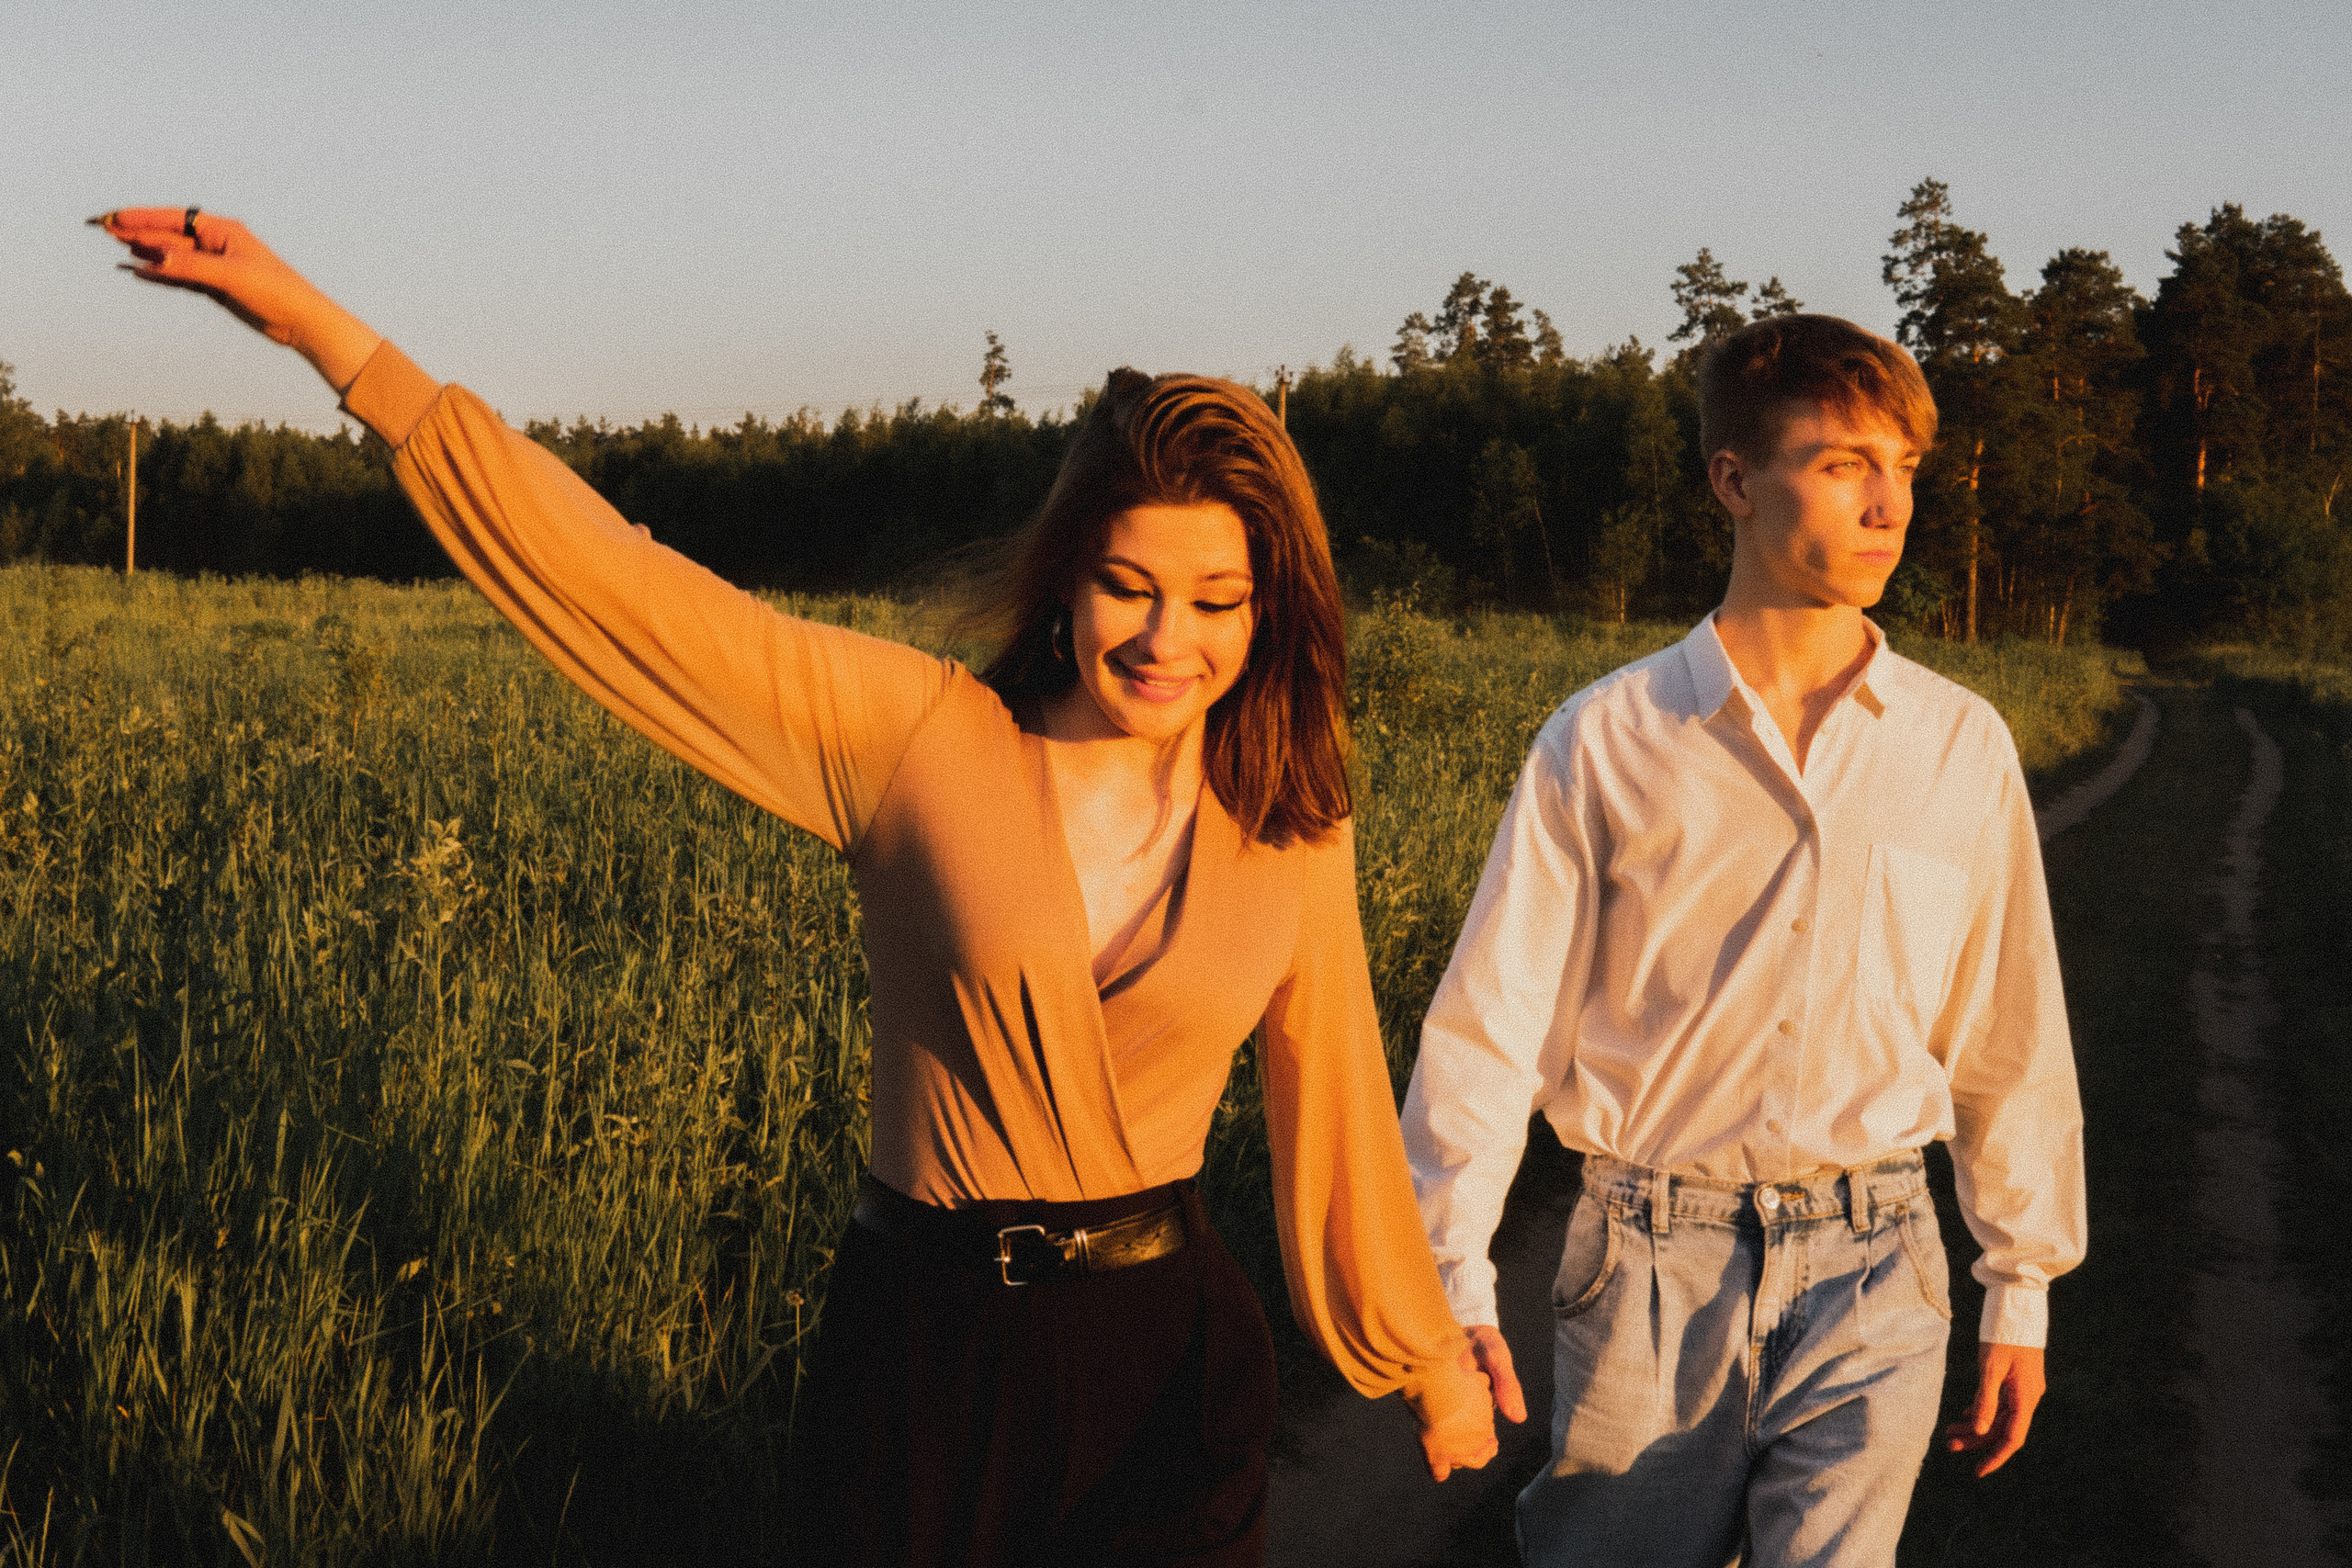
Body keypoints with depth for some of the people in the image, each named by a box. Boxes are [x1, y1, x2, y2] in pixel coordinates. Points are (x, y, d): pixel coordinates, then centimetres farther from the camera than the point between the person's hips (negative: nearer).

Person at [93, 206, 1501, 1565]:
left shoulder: (1293, 836, -2)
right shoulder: (917, 738, -9)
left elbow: (1339, 1108, 9)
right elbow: (612, 575, -14)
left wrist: (1433, 1367, 19)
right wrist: (319, 325, -18)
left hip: (1169, 1368, 1)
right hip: (927, 1351, -1)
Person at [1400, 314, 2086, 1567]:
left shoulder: (1961, 746, 3)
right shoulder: (1604, 741, -3)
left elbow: (2010, 1040, 10)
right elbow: (1491, 1022, -2)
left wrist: (2022, 1290, 12)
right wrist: (1455, 1285, -7)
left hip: (1869, 1280, 1)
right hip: (1649, 1269, -1)